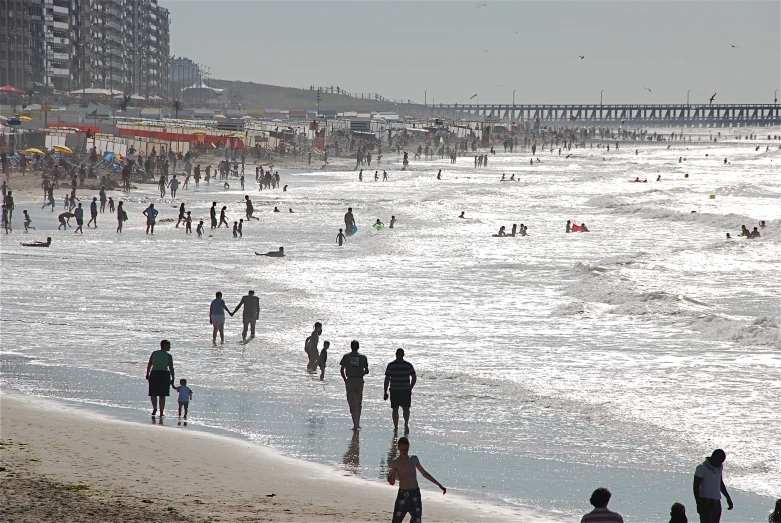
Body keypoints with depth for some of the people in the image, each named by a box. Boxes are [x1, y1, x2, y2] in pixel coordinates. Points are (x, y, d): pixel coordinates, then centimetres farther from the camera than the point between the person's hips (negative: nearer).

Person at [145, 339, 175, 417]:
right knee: (162, 395, 6)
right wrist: (173, 378, 2)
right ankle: (161, 413, 5)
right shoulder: (168, 356, -1)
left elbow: (149, 365, 5)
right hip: (164, 375, -1)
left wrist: (147, 374, 12)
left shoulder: (154, 353, 6)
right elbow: (171, 368, -4)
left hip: (154, 374, 1)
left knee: (153, 393, 9)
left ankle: (155, 408, -13)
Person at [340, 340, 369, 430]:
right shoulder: (362, 357, 0)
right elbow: (366, 371, 0)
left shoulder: (346, 356, -1)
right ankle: (358, 424, 22)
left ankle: (355, 425, -9)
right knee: (358, 403, 16)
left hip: (350, 381, -1)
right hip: (359, 381, 1)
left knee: (352, 404, 0)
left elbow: (342, 370, -3)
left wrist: (345, 380, 11)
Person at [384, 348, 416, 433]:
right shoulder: (408, 365, 0)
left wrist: (385, 392, 1)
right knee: (406, 408, 5)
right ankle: (406, 423, -18)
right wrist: (410, 388, 13)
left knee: (395, 410, 10)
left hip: (394, 391, 0)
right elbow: (414, 378, 1)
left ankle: (396, 427, 12)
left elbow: (387, 379, -4)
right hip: (406, 390, 0)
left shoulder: (390, 365, -2)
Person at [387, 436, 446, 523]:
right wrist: (389, 478, -28)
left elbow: (424, 474, 19)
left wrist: (439, 485, 20)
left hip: (415, 494, 3)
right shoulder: (395, 463, 0)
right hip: (403, 494, -3)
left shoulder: (414, 459, 10)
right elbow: (392, 482, -3)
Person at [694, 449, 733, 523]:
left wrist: (728, 498, 24)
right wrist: (699, 504, -18)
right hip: (705, 501, -7)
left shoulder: (720, 466, 10)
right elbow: (696, 486, -12)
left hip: (717, 501, 7)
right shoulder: (702, 468, -12)